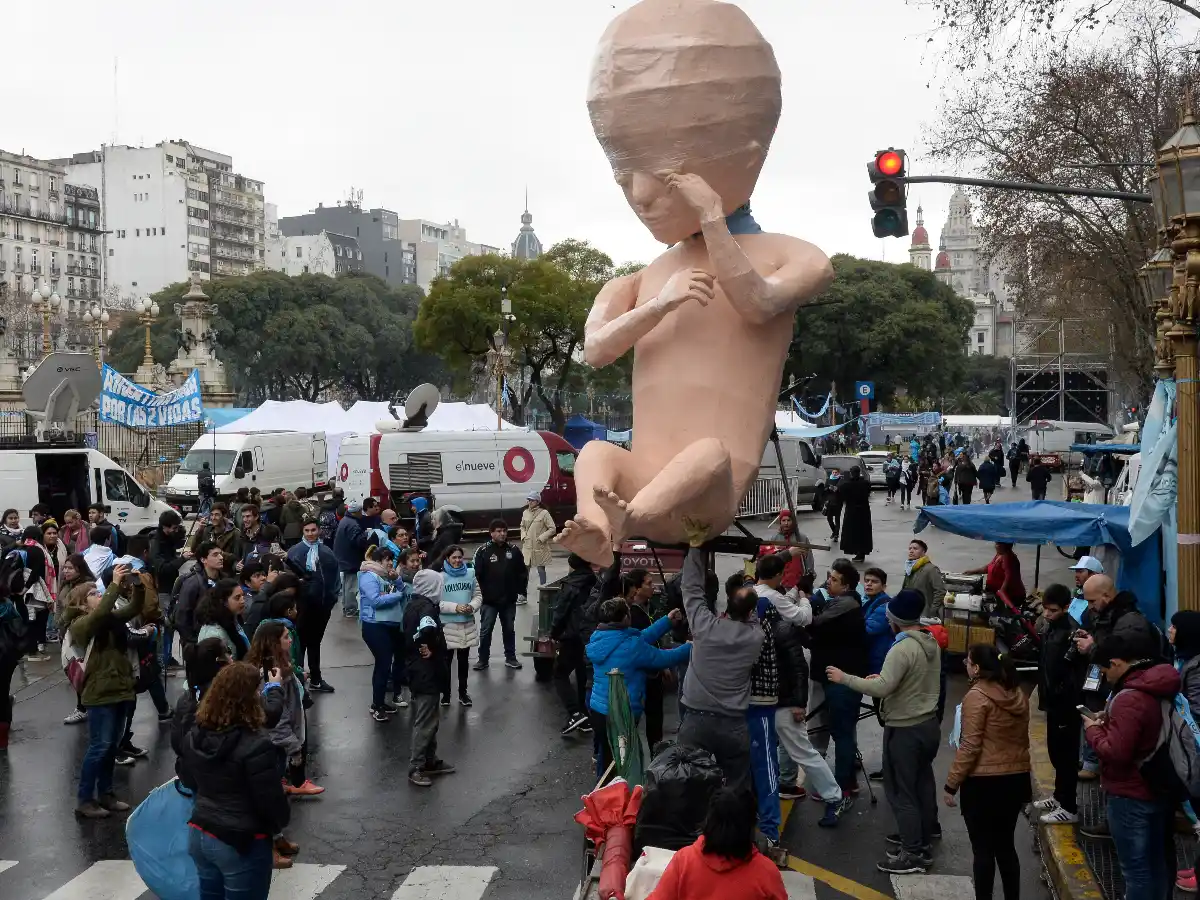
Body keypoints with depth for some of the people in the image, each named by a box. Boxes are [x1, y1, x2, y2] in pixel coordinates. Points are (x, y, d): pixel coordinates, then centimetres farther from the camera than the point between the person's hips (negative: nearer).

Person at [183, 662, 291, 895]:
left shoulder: (194, 737, -2)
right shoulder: (255, 744, -24)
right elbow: (271, 801, -17)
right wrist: (280, 823, 2)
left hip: (200, 834, 7)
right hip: (243, 843, -7)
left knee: (210, 895, 21)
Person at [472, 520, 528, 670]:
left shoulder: (513, 551, 0)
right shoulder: (483, 551, -9)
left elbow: (522, 572, 7)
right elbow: (477, 574, -10)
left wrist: (521, 590, 2)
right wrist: (481, 593, -14)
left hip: (509, 599, 3)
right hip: (489, 600, -3)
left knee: (509, 629, 15)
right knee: (486, 630, 5)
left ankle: (510, 657, 26)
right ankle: (483, 659, 16)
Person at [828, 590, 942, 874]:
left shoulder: (902, 649, -24)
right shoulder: (932, 643, 5)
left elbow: (882, 688, -30)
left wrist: (844, 678, -23)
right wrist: (883, 678, 12)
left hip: (905, 730, -9)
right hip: (928, 723, 9)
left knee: (900, 790, 0)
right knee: (922, 782, 22)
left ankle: (913, 853, 2)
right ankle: (923, 836, 36)